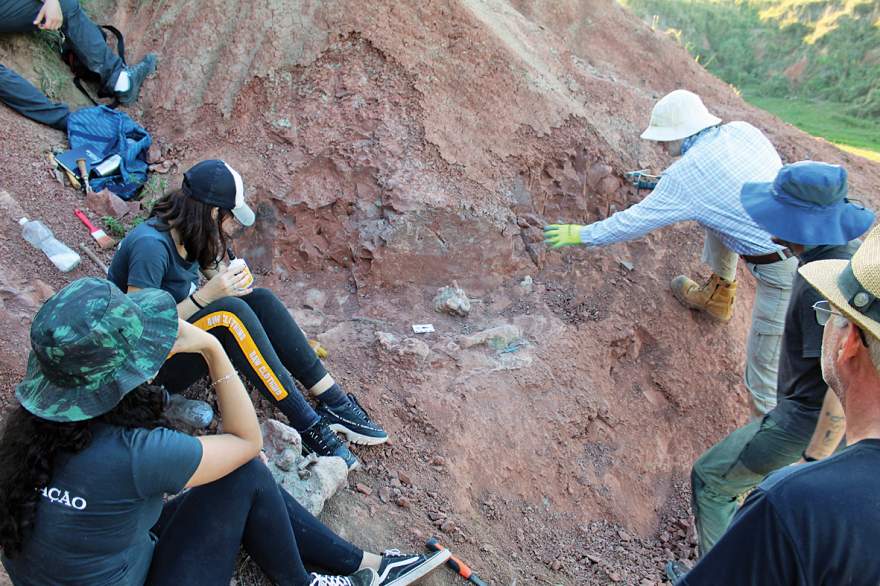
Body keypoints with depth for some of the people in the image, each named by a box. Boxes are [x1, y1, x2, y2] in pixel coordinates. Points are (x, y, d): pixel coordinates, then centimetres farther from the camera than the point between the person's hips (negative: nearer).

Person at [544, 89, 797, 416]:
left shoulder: (685, 174, -16)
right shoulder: (742, 130, 4)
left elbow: (633, 221, -8)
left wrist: (581, 235, 5)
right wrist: (663, 183, 27)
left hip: (785, 268, -8)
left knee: (764, 372, 0)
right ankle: (718, 295, 36)